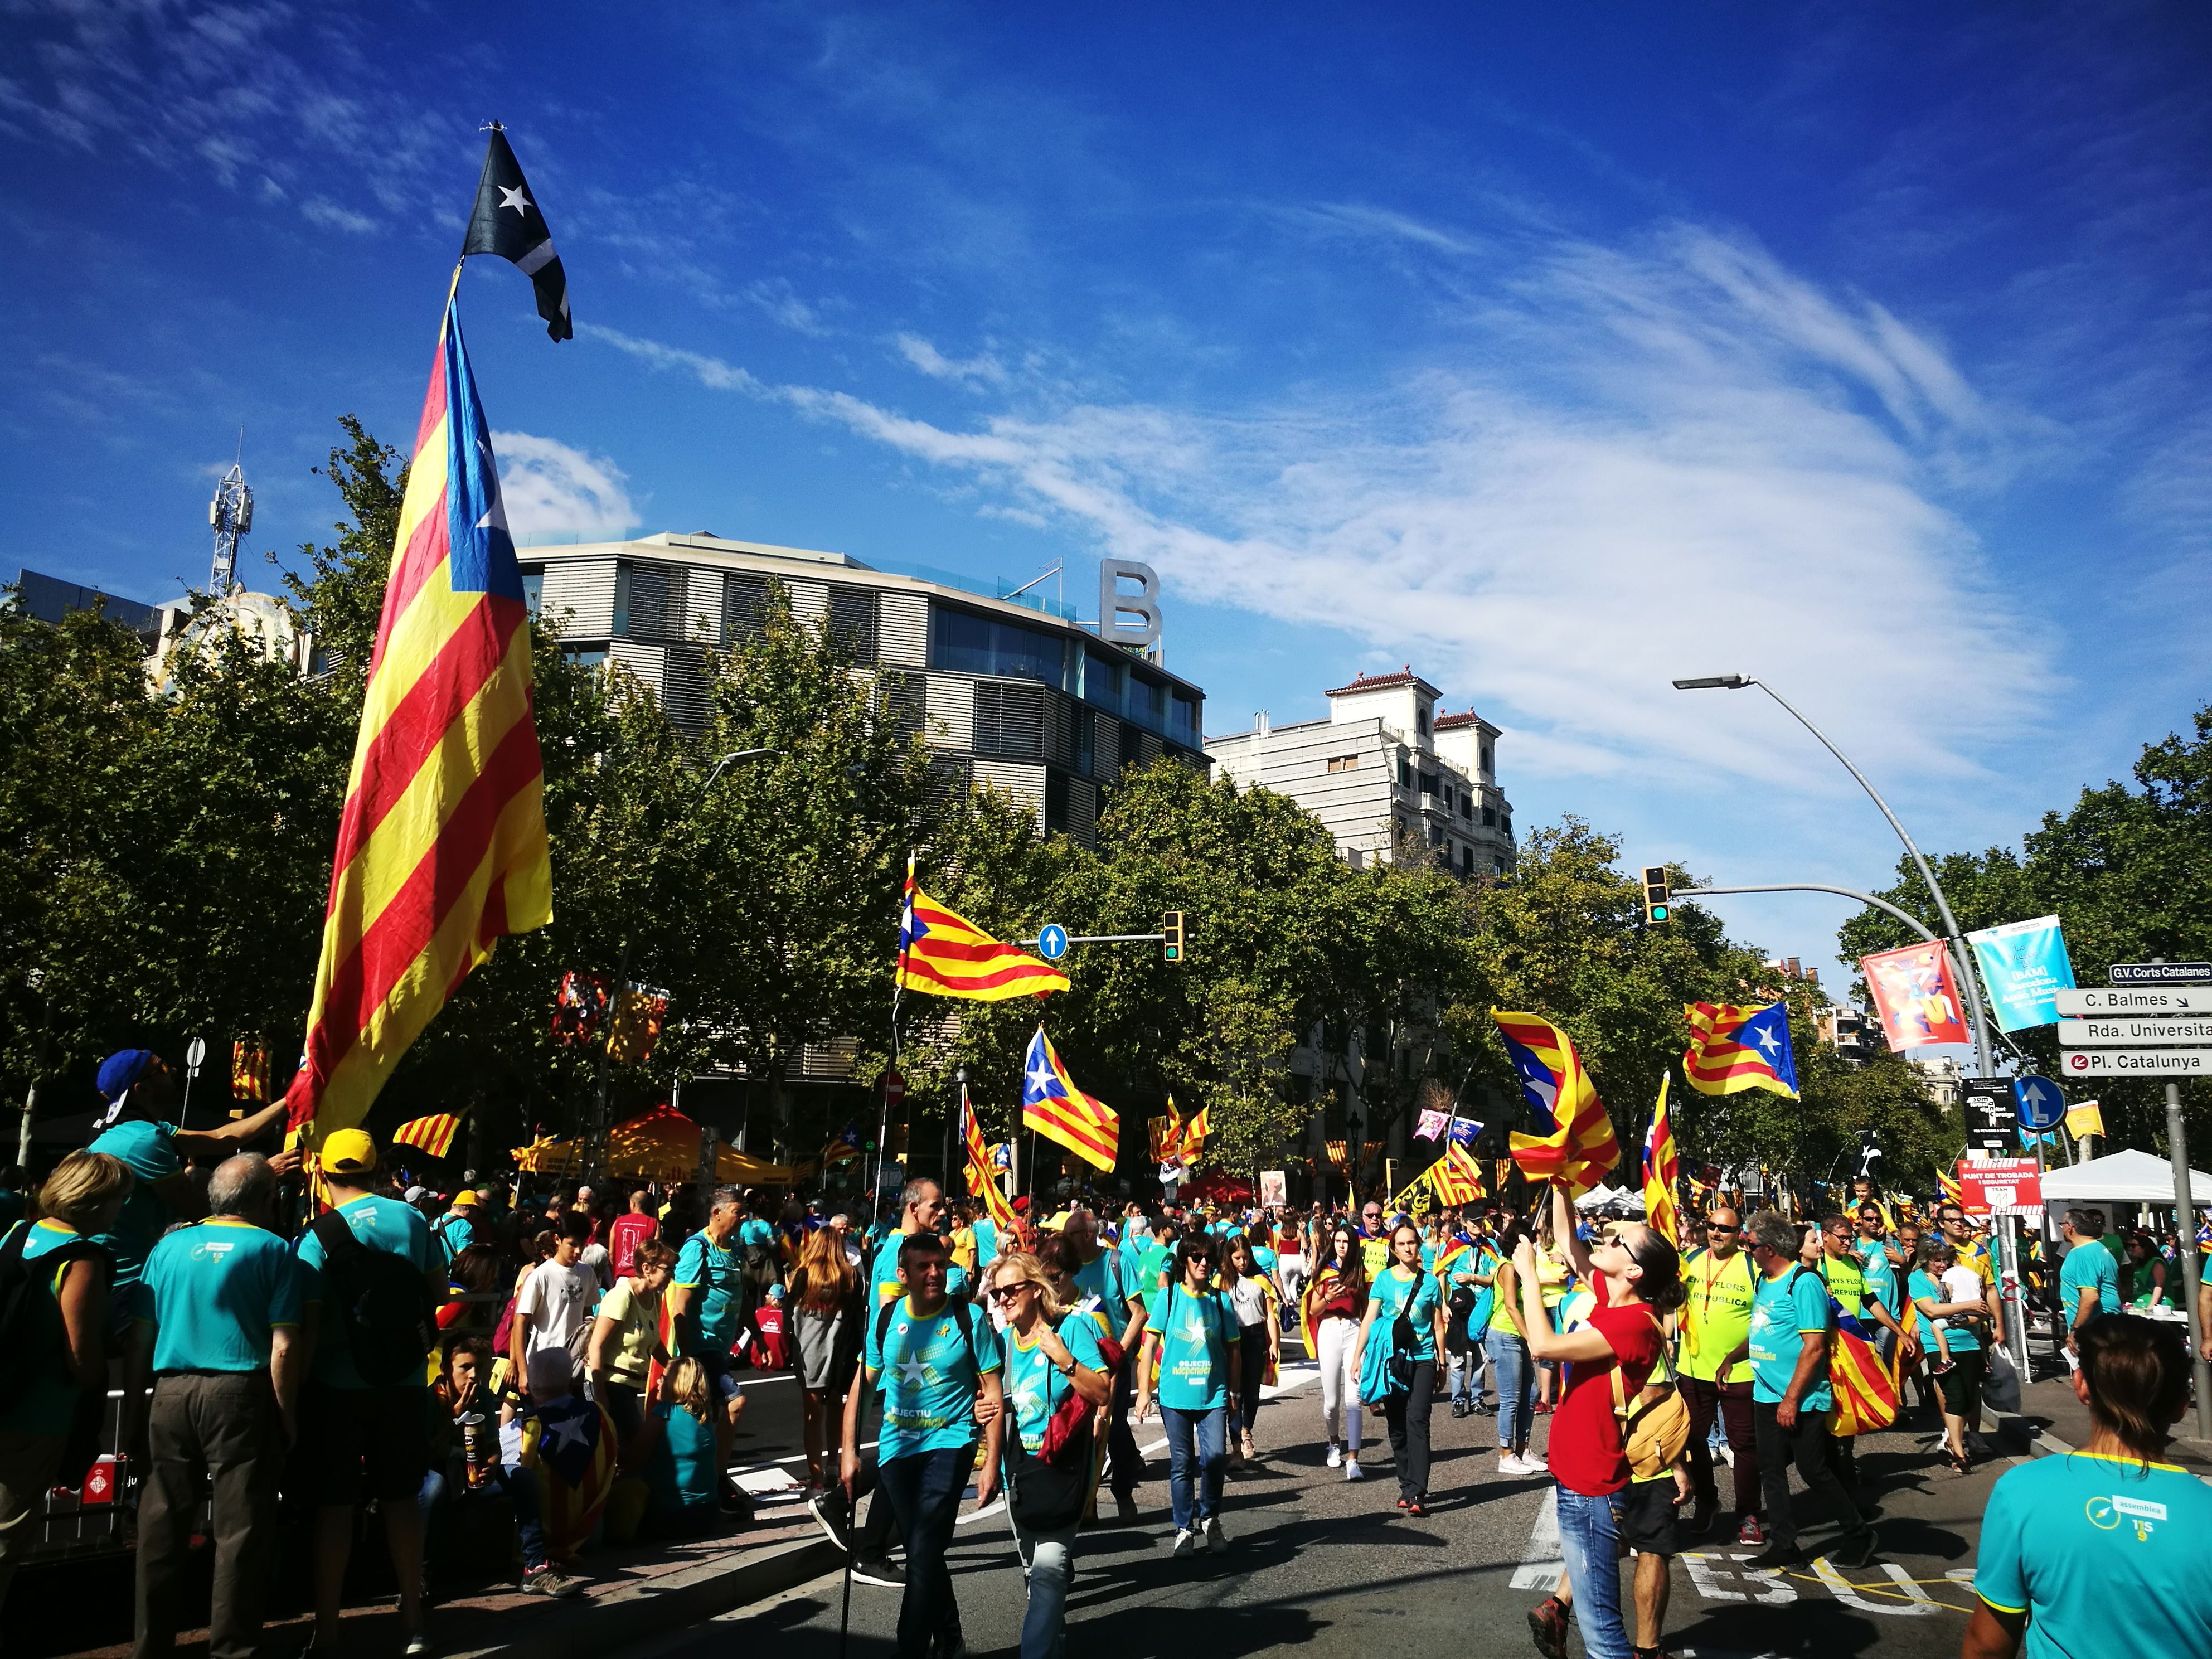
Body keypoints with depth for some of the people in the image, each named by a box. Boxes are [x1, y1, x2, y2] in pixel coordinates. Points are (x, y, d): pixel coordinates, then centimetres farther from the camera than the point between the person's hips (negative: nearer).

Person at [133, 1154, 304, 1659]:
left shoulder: (170, 1246, 9)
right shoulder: (272, 1249, -3)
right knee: (240, 1532, 3)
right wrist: (287, 1415, -2)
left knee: (163, 1525, 14)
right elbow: (284, 1346, -9)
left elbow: (142, 1332, 9)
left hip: (169, 1392, 4)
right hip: (239, 1392, -4)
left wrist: (135, 1397, 17)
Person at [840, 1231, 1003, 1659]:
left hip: (948, 1443, -4)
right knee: (924, 1554, 18)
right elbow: (862, 1386, 5)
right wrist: (849, 1450, 0)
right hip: (895, 1448, 4)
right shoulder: (885, 1318, -3)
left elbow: (993, 1391, -9)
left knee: (922, 1555, -15)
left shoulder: (968, 1318, -11)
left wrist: (991, 1461, -13)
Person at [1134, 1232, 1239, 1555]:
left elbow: (1231, 1350, 11)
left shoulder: (1221, 1299, 5)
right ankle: (1185, 1529, 21)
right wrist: (1144, 1391, -5)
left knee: (1215, 1456, -13)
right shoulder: (1167, 1296, 0)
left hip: (1213, 1394, 1)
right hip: (1175, 1394, 0)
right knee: (1181, 1465, 6)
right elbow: (1150, 1344, 0)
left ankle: (1209, 1517, 11)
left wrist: (1233, 1394, 11)